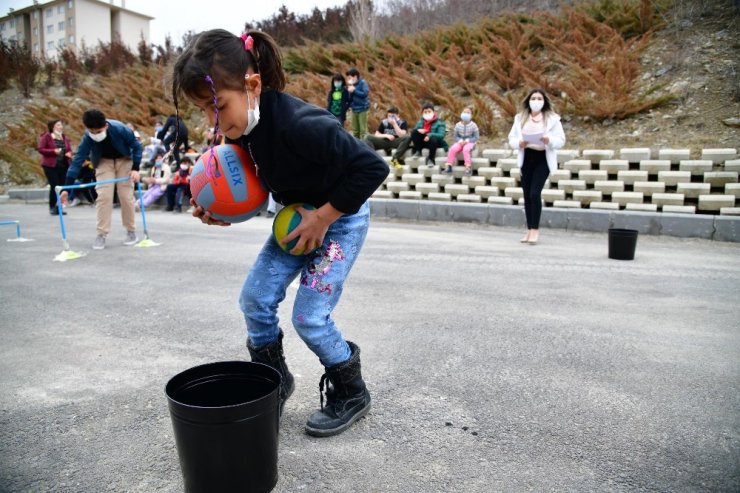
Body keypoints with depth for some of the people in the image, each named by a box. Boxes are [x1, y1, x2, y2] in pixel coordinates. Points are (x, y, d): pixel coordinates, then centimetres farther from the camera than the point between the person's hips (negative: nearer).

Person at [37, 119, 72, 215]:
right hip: (50, 166, -4)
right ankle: (52, 207, 3)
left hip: (63, 165, 4)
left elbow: (69, 150, 21)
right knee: (54, 186, -10)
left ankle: (59, 207, 9)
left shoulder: (65, 138, 14)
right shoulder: (46, 136, 0)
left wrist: (69, 154, -2)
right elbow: (40, 149, -4)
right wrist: (54, 151, -17)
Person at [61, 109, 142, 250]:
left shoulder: (120, 129, -33)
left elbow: (137, 145, -16)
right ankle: (101, 234, -3)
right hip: (104, 161, 1)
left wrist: (135, 168, -23)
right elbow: (78, 160, -22)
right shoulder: (87, 138, -26)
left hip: (124, 160, -1)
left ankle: (131, 231, 11)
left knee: (126, 196, -5)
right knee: (103, 196, -12)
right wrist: (67, 187, -26)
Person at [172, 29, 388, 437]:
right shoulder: (241, 128, -8)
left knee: (309, 317, -8)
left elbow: (372, 167, -33)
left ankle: (350, 393, 17)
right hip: (297, 218, 8)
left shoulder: (301, 124, -35)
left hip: (340, 219, -8)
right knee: (255, 299, 2)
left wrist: (323, 217, -26)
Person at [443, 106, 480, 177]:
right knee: (452, 149, -27)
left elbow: (476, 137, -4)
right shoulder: (458, 125, 4)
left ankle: (468, 168, -34)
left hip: (470, 142, -3)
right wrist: (460, 140, -16)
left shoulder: (473, 125, -3)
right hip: (460, 142, 3)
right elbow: (456, 136, 6)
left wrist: (467, 141, -18)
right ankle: (449, 167, -22)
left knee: (465, 149, -36)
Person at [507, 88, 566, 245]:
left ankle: (535, 229, -1)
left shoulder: (552, 118, 0)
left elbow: (561, 140, -3)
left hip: (543, 158, -3)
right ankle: (529, 230, 14)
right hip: (526, 157, 4)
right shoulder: (520, 118, 8)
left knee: (535, 193, -13)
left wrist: (549, 140, -23)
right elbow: (511, 138, 6)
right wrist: (519, 143, -15)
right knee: (527, 195, 5)